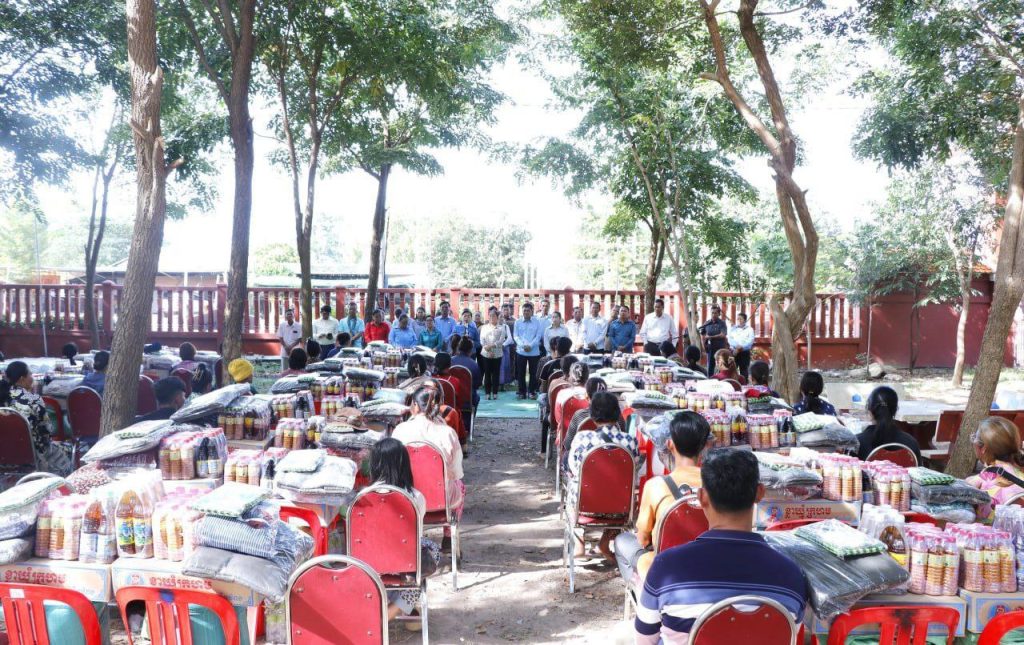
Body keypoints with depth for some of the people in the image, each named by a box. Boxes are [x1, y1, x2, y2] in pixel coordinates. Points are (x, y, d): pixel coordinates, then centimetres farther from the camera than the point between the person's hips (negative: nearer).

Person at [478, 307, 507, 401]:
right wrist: (488, 349, -12)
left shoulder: (501, 328, 5)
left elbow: (501, 340, -6)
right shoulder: (484, 327, 11)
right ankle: (487, 393, 6)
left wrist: (492, 345, -19)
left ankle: (495, 393, 6)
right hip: (485, 353, 1)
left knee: (496, 373, 1)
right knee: (487, 373, 2)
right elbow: (482, 340, 2)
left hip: (497, 354, -1)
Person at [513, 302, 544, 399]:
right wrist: (523, 345, -15)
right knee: (521, 372, 4)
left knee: (533, 372, 4)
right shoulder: (518, 322, 5)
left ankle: (532, 391, 12)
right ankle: (522, 391, 12)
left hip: (534, 352, -1)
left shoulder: (537, 322, 2)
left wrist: (530, 345, -16)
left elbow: (538, 336, -3)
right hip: (521, 351, 1)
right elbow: (515, 336, 0)